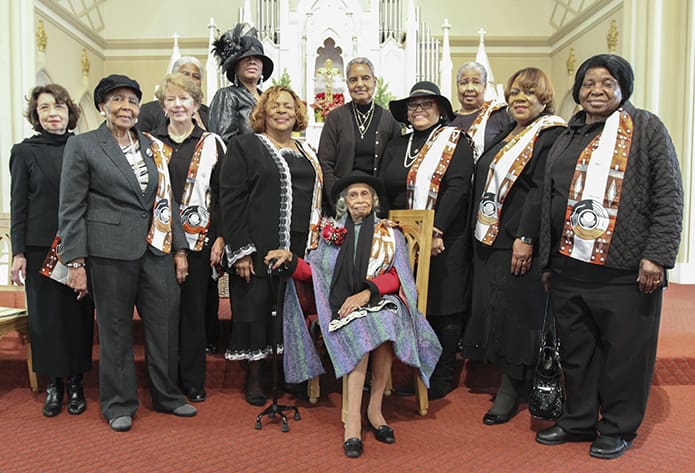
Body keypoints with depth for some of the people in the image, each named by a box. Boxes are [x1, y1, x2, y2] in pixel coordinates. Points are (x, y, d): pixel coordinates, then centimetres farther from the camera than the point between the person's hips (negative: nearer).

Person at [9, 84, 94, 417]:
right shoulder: (25, 152, 3)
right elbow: (18, 205, 3)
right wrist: (18, 252, -3)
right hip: (41, 248, -1)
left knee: (79, 313, 4)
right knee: (46, 314, 4)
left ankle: (75, 382, 18)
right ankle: (53, 383, 19)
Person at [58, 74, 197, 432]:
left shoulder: (152, 147, 13)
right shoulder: (82, 146, 0)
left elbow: (168, 201, 14)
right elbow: (70, 209, -3)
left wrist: (179, 248, 8)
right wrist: (76, 262, -9)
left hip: (156, 248, 4)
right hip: (111, 251, -4)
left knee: (166, 322, 7)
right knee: (115, 328, 7)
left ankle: (166, 395, 26)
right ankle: (119, 404, 23)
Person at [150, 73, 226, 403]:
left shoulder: (212, 143, 6)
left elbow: (222, 194, 4)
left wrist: (220, 237, -3)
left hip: (198, 238, -1)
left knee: (194, 309, 5)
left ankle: (193, 381, 18)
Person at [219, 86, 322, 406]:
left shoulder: (307, 154, 18)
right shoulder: (244, 146, 2)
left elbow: (318, 199, 20)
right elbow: (231, 199, -7)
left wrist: (316, 246, 10)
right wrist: (240, 250, -14)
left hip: (301, 250, 5)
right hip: (259, 249, -4)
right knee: (257, 310, 2)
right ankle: (255, 377, 18)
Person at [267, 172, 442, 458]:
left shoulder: (390, 235, 14)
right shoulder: (331, 233, 17)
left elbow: (396, 277, 2)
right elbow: (312, 272, 12)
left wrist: (367, 293, -15)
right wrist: (290, 259, -8)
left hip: (381, 302, 0)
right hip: (342, 305, 0)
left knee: (385, 323, -34)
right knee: (362, 331, -33)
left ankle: (374, 408, -22)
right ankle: (353, 419, -31)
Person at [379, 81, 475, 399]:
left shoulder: (456, 142, 1)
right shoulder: (397, 146, 16)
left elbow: (457, 188, -11)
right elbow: (382, 190, 9)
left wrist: (437, 230, -19)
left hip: (444, 242, -4)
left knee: (443, 309, 3)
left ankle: (442, 379, 17)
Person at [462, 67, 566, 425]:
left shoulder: (553, 135, -8)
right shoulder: (506, 134, 18)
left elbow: (542, 191, -17)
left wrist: (526, 238, -23)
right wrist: (479, 230, 14)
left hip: (519, 243, -8)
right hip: (489, 238, 8)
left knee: (514, 313, -2)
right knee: (493, 309, 12)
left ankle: (511, 391, 12)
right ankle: (507, 379, 26)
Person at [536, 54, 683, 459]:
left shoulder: (647, 128, 2)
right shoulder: (568, 137, 15)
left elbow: (669, 198, -4)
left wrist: (657, 257, -13)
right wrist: (547, 261, 14)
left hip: (626, 270, -4)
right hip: (569, 266, 5)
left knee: (625, 351, 6)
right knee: (576, 349, 12)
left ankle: (618, 429, 24)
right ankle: (579, 420, 29)